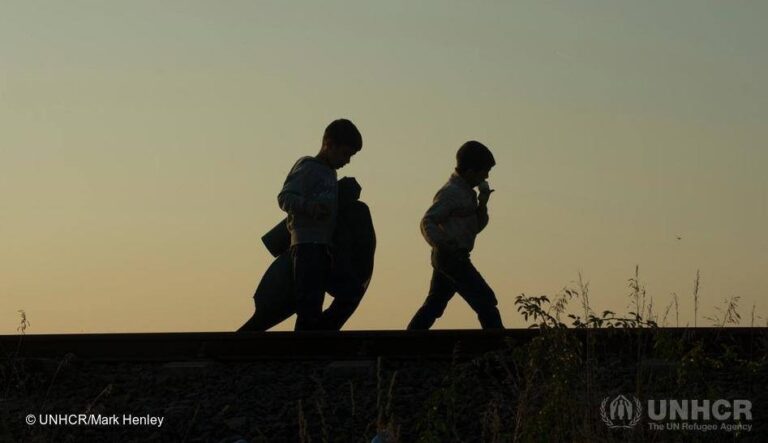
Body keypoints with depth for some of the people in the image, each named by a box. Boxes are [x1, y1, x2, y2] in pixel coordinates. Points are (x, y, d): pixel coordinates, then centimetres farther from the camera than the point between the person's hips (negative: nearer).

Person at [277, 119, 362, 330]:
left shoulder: (330, 173, 23)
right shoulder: (307, 167, -3)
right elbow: (285, 198, -14)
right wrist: (311, 206, -30)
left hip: (323, 247, 9)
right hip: (307, 244, -9)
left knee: (313, 312, 6)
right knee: (309, 309, -18)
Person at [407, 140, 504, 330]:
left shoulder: (467, 192, 16)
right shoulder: (451, 192, -14)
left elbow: (475, 227, 19)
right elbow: (428, 222, -20)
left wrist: (482, 204, 2)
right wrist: (443, 245, -35)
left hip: (450, 258, 10)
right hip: (452, 257, -10)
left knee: (434, 305, 11)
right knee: (485, 301, -10)